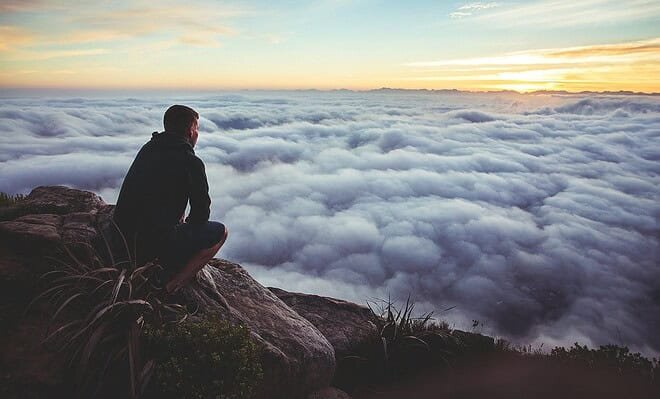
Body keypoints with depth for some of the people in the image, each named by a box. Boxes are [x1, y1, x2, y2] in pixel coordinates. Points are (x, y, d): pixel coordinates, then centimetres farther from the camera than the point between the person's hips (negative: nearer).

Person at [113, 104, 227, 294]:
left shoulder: (148, 149, 11)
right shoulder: (191, 162, -11)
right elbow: (201, 212, -4)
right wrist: (188, 226, 17)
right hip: (154, 246, -8)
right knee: (219, 231, 6)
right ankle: (168, 287, 0)